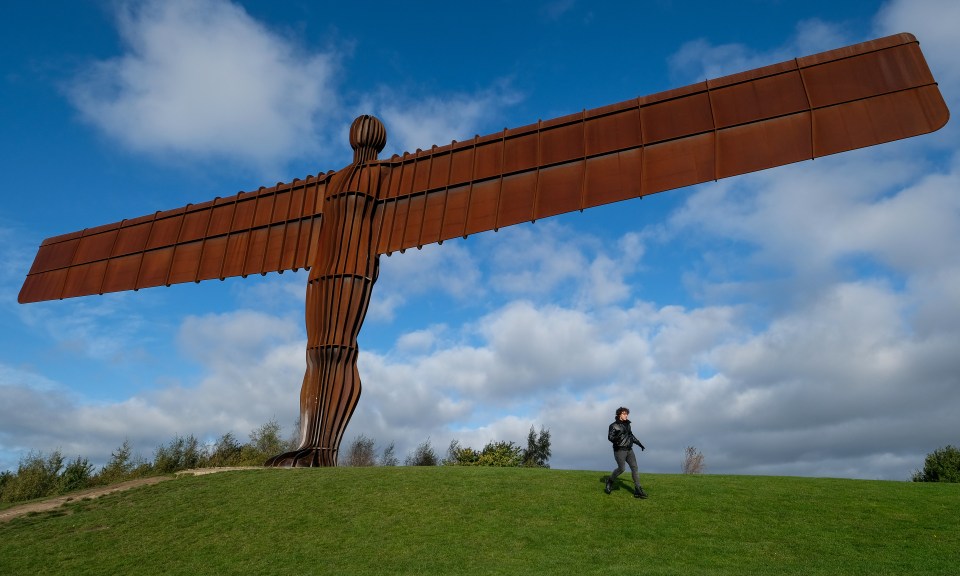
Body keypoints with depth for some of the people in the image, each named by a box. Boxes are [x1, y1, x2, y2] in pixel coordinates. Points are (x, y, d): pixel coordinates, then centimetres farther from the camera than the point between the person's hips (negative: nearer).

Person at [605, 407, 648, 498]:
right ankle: (610, 480, 18)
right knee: (621, 469, -11)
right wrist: (617, 437, -34)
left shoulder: (627, 424, 12)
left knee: (634, 467, -5)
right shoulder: (614, 426, -8)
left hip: (629, 450, 6)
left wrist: (639, 443, 27)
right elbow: (610, 437, -14)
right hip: (619, 450, -6)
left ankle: (638, 490, -5)